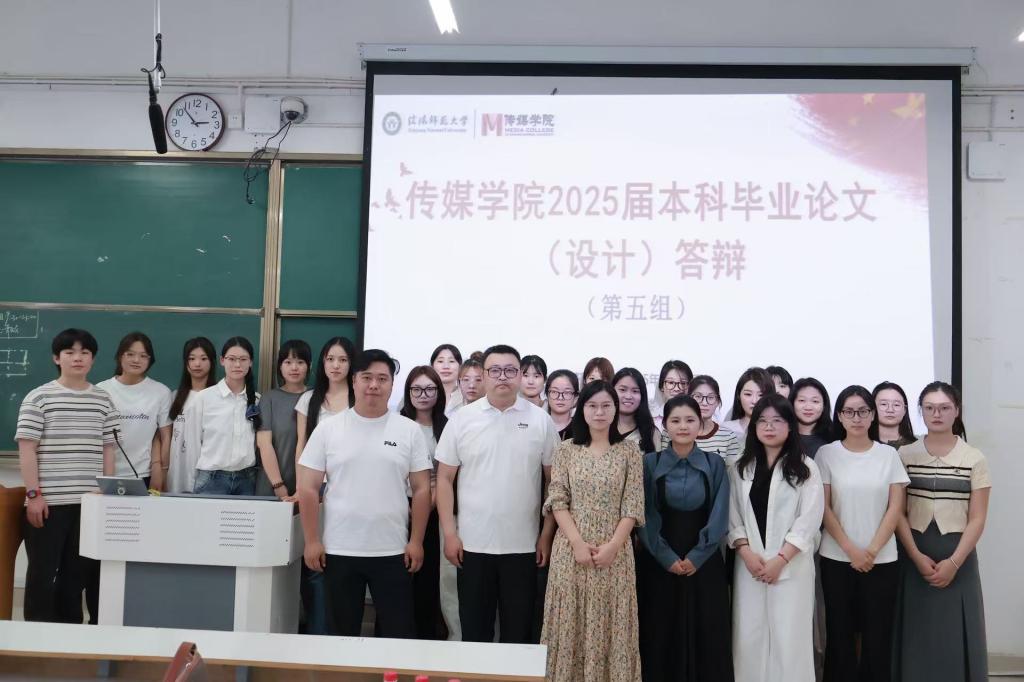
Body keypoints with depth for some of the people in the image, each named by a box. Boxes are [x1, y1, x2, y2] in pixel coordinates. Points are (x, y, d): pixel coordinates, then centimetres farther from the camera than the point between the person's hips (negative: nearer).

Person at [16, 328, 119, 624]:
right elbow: (26, 449, -4)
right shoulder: (38, 397, -1)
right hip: (49, 501, -3)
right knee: (43, 572, 5)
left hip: (90, 501, 3)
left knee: (79, 571, 9)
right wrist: (33, 494, -10)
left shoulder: (103, 400, 9)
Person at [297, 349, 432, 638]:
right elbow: (308, 488, 1)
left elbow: (422, 489, 2)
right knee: (343, 634, 13)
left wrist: (416, 541, -3)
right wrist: (312, 541, -4)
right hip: (339, 551, 1)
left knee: (399, 634, 6)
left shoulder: (410, 430, 1)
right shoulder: (328, 429, 1)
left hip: (392, 551, 0)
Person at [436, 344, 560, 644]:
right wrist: (449, 533, -3)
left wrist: (547, 535, 0)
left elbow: (554, 481, 4)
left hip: (523, 546, 0)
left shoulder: (541, 421, 0)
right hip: (473, 544, 0)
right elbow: (444, 479, 2)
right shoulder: (462, 419, 0)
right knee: (474, 631, 11)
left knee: (518, 632, 10)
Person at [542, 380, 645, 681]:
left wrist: (612, 546, -12)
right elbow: (557, 501, -2)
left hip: (614, 551, 0)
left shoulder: (629, 450, 3)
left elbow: (633, 505, -2)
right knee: (571, 623, 6)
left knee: (611, 624, 4)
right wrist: (577, 543, -12)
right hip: (571, 549, 1)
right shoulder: (566, 450, 4)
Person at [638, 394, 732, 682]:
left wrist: (696, 557, -10)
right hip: (659, 563, 0)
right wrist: (667, 557, -11)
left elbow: (719, 518, -2)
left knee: (706, 637, 4)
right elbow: (646, 516, -3)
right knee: (661, 636, 5)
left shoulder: (715, 465, 2)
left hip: (704, 563, 1)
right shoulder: (650, 463, 1)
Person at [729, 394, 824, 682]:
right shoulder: (742, 468, 10)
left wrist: (780, 559, -12)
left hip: (791, 565, -3)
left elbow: (809, 519, -7)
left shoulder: (805, 468, 0)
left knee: (788, 636, -2)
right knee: (749, 635, 4)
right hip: (749, 564, 3)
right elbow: (733, 516, 6)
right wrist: (746, 553, -8)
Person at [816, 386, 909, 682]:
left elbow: (895, 508, 1)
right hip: (837, 558, -1)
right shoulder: (827, 453, -1)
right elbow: (824, 508, -2)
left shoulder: (889, 454, 3)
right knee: (840, 633, 5)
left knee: (878, 635, 3)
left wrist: (872, 550, -8)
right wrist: (851, 550, -9)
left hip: (882, 559, 1)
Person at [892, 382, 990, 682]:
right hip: (913, 555, 0)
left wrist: (953, 562, -11)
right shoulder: (904, 455, 1)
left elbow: (977, 519, -2)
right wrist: (917, 556, -11)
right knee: (916, 635, 5)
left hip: (958, 556, 0)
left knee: (955, 635, 4)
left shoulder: (975, 459, 0)